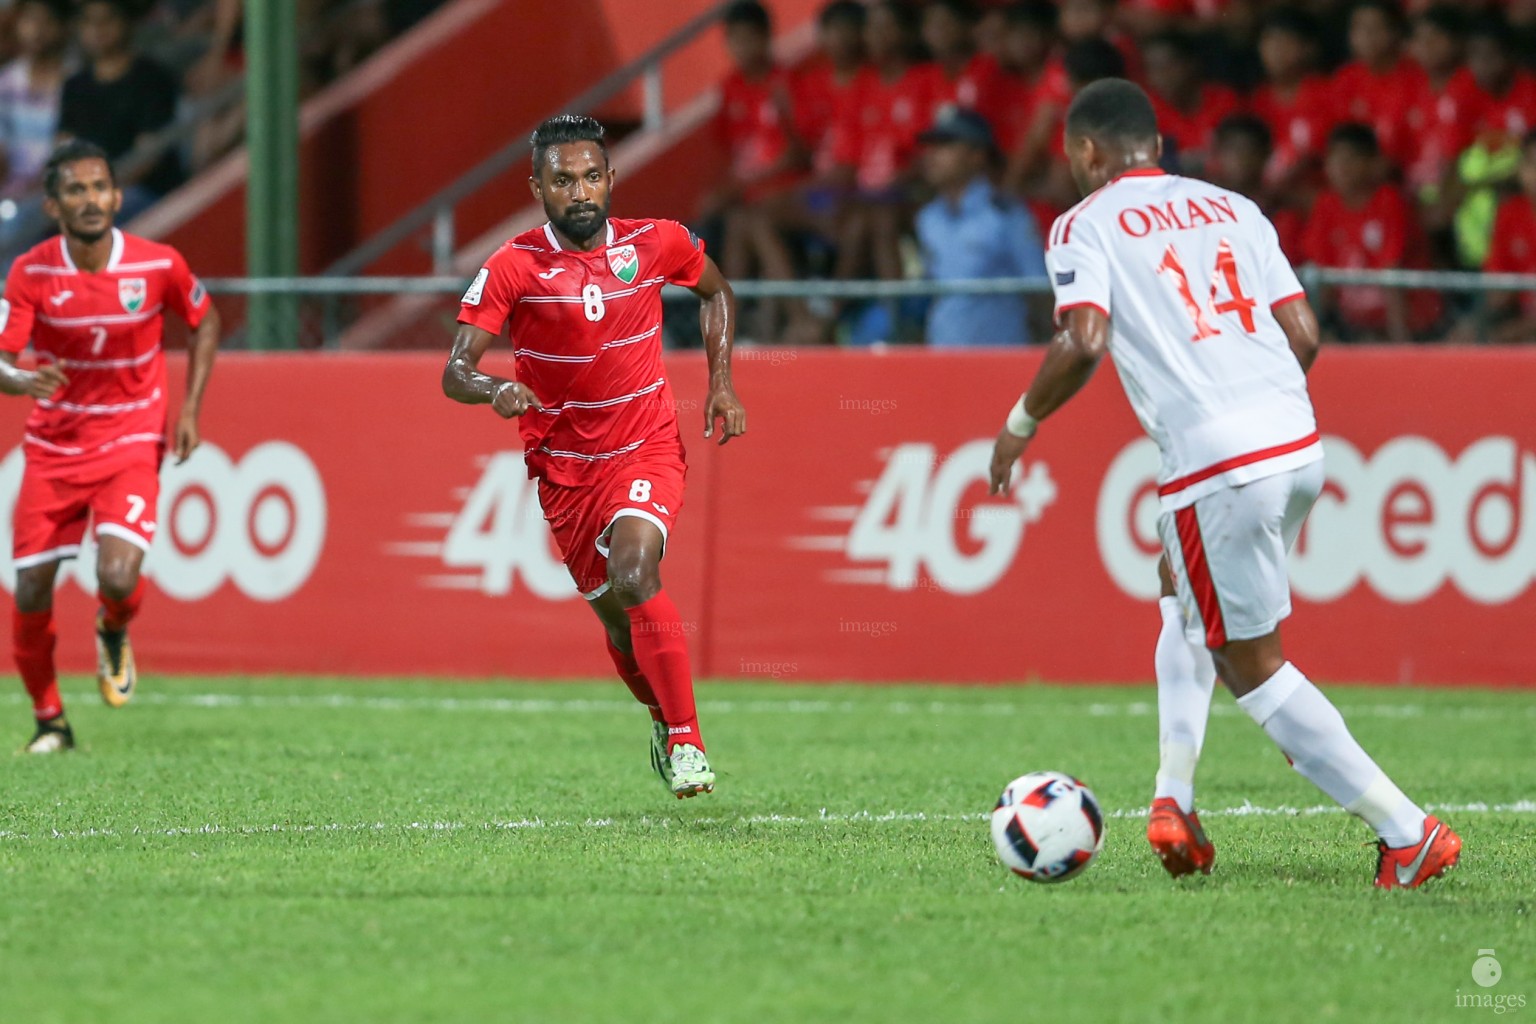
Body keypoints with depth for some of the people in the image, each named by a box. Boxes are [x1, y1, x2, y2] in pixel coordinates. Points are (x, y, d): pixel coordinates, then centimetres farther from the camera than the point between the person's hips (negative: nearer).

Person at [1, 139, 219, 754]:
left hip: (130, 446, -1)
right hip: (52, 449, 1)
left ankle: (114, 634, 16)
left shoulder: (158, 265, -10)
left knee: (118, 577, -22)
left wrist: (190, 410, 2)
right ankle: (49, 722, 22)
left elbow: (204, 324, 10)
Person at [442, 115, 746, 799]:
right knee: (619, 621, 9)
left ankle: (686, 743, -22)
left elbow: (716, 291, 16)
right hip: (564, 466, 1)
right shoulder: (513, 267, -13)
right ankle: (665, 721, 40)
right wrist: (496, 390, -40)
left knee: (634, 576, -27)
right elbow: (455, 372, -18)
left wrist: (721, 381, 4)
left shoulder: (658, 244, -6)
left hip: (647, 448, -1)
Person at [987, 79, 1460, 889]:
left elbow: (1083, 344, -13)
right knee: (1184, 603, 29)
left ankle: (1408, 833, -3)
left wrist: (1020, 426, 3)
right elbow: (1303, 334, 12)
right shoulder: (1233, 209, 18)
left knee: (1253, 667, 3)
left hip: (1217, 466, -7)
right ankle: (1174, 799, 18)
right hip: (1300, 446, 7)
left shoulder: (1084, 226, 2)